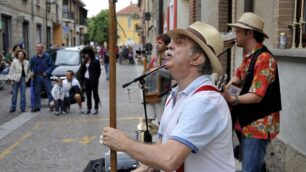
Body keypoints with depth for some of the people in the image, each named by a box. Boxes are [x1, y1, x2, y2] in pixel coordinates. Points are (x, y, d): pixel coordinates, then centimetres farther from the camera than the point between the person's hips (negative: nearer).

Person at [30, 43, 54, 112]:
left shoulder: (47, 56, -1)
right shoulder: (34, 58, 8)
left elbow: (51, 66, -2)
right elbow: (31, 67, 13)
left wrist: (47, 72, -13)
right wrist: (32, 72, -6)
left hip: (45, 76, -3)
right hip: (37, 77, 3)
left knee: (49, 91, -4)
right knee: (37, 92, 7)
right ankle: (37, 106, 14)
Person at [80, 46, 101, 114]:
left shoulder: (95, 61, -11)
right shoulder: (85, 61, 8)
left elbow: (98, 71, -10)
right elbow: (82, 69, 12)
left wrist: (96, 78, -14)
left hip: (93, 80, -6)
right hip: (86, 79, 6)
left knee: (95, 94, 5)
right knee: (88, 94, 12)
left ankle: (96, 108, 13)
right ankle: (89, 108, 20)